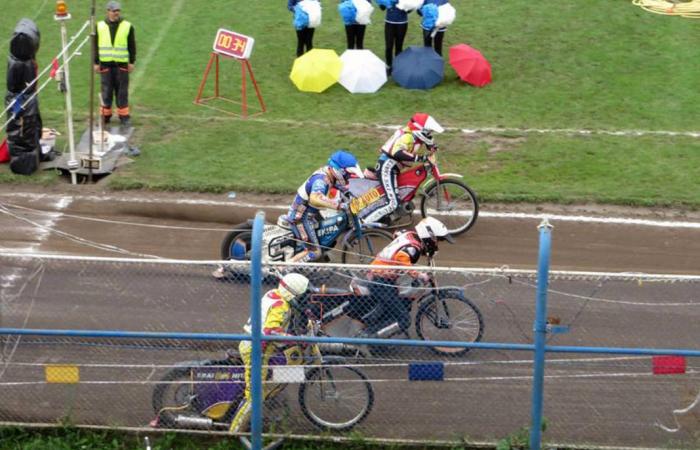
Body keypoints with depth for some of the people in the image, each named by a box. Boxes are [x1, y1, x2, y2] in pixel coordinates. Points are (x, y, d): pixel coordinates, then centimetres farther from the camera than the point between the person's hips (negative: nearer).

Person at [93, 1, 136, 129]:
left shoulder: (127, 26, 2)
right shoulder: (100, 27, 6)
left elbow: (132, 45, 6)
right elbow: (95, 46, 9)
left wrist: (132, 62, 1)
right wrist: (96, 63, 5)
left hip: (122, 64, -1)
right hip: (106, 64, 1)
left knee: (122, 92, 1)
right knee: (106, 92, 5)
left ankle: (124, 117, 7)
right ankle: (105, 116, 14)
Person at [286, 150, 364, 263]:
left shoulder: (329, 175, -2)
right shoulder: (321, 179, -31)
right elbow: (315, 199, -51)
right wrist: (338, 204, -55)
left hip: (310, 212, 10)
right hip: (301, 217, -10)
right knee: (314, 252, -11)